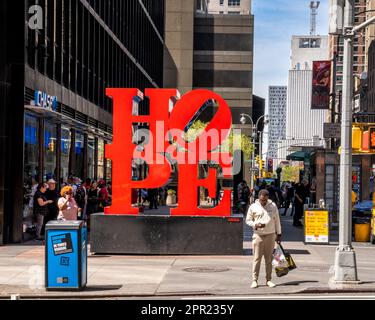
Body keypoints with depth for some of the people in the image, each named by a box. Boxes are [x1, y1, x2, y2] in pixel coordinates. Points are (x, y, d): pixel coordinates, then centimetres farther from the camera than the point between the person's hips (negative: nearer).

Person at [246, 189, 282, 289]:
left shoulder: (273, 206, 5)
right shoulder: (253, 207, 0)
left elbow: (277, 220, 11)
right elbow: (248, 220, 5)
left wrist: (279, 234, 11)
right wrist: (256, 225, -14)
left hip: (271, 235, 2)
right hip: (258, 236, -2)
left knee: (269, 259, 7)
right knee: (257, 258, -2)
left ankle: (268, 280, 14)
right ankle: (255, 280, 3)